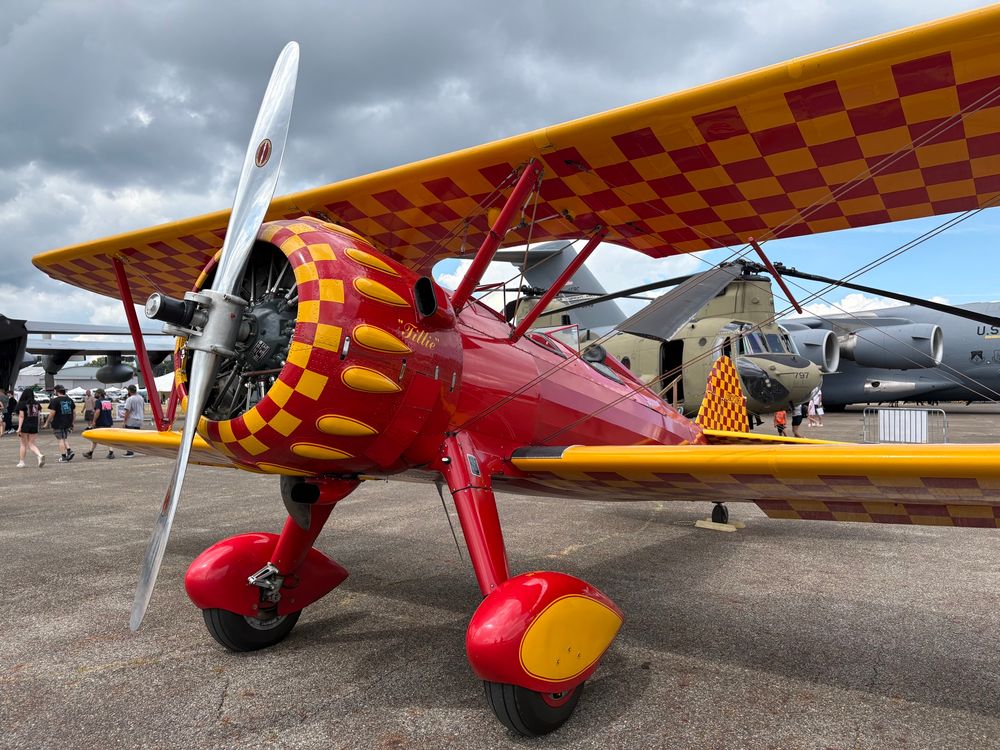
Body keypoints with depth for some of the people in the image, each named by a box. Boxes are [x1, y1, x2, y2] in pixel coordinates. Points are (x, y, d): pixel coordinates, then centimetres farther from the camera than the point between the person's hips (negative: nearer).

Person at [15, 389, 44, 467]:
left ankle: (21, 462, 13)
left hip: (25, 426, -3)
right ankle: (40, 456, -15)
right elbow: (39, 415, 8)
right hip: (34, 426, 3)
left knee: (23, 444, 8)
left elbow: (21, 416, -12)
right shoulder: (37, 404, 5)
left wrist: (19, 428, -12)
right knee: (31, 444, 9)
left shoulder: (22, 404, -7)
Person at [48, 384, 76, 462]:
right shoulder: (70, 400, 8)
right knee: (65, 438, 19)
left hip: (58, 424, -6)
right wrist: (72, 422, 17)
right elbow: (74, 412, 11)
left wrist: (49, 421, -1)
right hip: (68, 423, 6)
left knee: (61, 439, 1)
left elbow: (52, 413, -14)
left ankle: (63, 457, 2)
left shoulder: (55, 401, -10)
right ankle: (69, 451, 1)